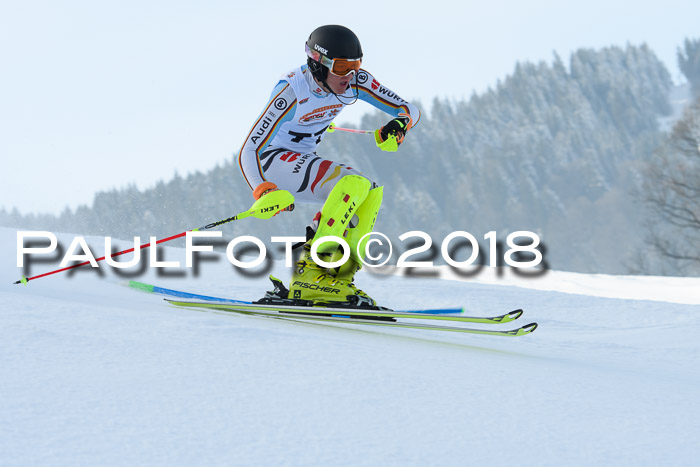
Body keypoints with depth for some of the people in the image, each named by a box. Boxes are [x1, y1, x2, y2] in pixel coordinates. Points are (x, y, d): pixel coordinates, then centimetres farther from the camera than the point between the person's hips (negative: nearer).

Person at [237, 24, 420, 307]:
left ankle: (339, 274, -14)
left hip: (301, 163, 8)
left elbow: (410, 111, -6)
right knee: (352, 183, -26)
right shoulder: (293, 91, -28)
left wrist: (399, 125, -29)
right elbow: (249, 151, -29)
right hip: (271, 160, -8)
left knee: (371, 190, -9)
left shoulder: (356, 81, -10)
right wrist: (264, 192, -45)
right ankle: (311, 273, -30)